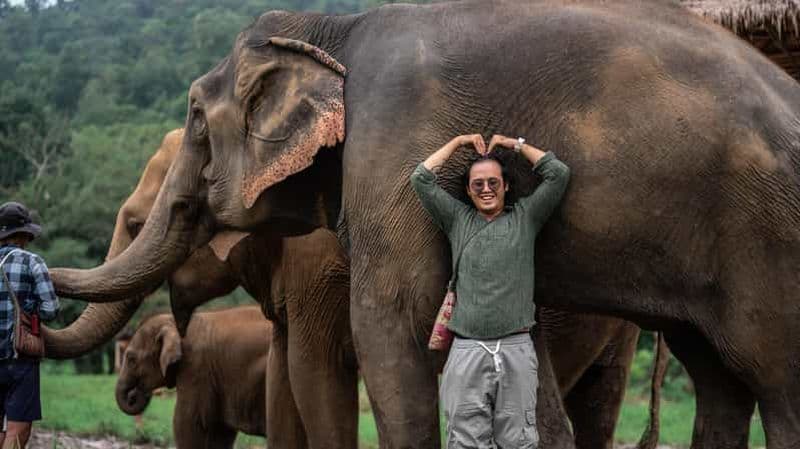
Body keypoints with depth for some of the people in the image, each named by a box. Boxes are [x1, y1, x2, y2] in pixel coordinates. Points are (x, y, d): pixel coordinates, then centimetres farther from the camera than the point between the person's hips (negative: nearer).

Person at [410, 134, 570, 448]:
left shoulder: (525, 218, 13)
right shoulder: (457, 219, 15)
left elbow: (558, 174, 8)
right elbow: (421, 179, 11)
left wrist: (516, 144, 15)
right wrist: (458, 142, 17)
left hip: (516, 349, 0)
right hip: (467, 351, 0)